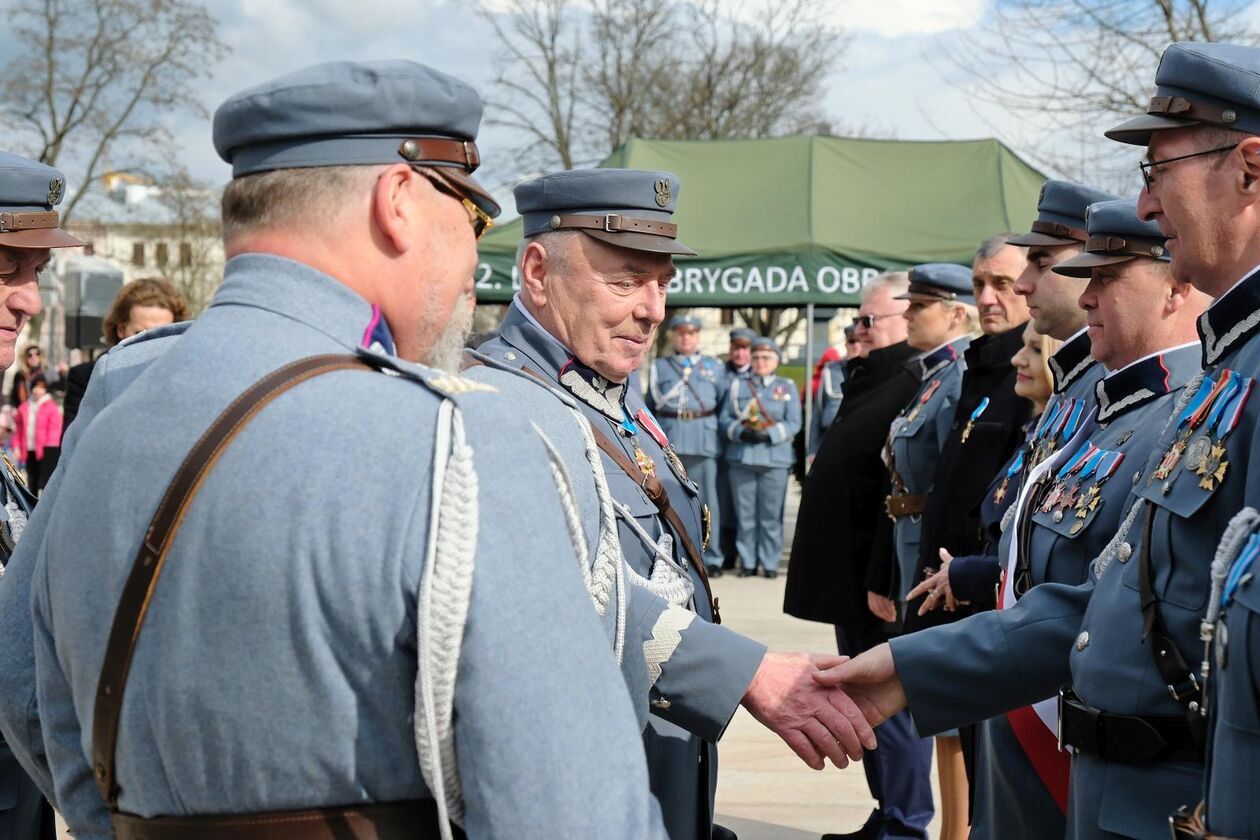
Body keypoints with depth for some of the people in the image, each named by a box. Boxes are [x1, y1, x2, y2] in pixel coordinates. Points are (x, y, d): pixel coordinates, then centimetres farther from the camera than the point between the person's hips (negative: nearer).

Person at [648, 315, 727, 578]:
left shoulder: (714, 366, 17)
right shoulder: (659, 367, 16)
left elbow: (724, 404, 15)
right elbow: (652, 404, 13)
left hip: (704, 440, 0)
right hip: (668, 439, 0)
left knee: (706, 498, -3)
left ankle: (711, 558, 3)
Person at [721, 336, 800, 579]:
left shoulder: (787, 387, 10)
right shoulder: (737, 386, 14)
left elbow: (794, 423, 2)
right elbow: (725, 419, 7)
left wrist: (769, 435, -14)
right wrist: (742, 432, -13)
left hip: (775, 458, -1)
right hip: (741, 458, 2)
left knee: (771, 515, -1)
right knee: (745, 514, 3)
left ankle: (770, 563, 6)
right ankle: (748, 561, 10)